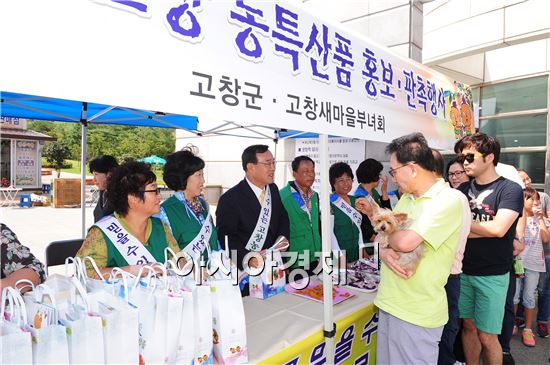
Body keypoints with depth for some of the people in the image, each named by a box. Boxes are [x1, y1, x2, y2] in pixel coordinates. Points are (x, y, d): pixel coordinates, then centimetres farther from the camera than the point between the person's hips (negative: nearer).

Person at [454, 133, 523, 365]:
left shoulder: (510, 190, -8)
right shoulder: (463, 189, 7)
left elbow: (498, 229, -21)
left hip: (491, 275, -4)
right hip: (464, 270, 4)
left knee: (486, 336, 5)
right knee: (468, 326, 15)